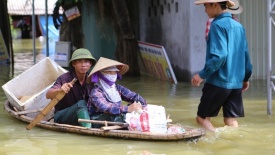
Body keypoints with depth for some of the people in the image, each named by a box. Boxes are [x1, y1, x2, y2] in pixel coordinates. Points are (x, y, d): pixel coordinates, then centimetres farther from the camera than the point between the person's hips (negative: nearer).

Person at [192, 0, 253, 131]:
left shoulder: (218, 25, -12)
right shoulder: (238, 26, 10)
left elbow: (219, 56, -21)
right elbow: (245, 54, 16)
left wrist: (202, 74, -14)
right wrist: (245, 77, 27)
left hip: (218, 81, -7)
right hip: (236, 83, 7)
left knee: (202, 117, 5)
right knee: (231, 121, 9)